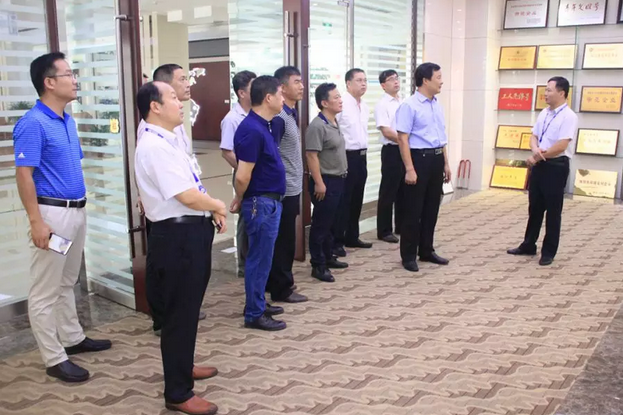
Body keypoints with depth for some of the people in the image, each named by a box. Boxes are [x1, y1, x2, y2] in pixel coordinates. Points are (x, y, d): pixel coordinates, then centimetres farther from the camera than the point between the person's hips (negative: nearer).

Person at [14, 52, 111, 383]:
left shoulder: (68, 121, 11)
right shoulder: (32, 124, -15)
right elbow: (24, 175, -17)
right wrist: (37, 222, -21)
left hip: (76, 211, 9)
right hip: (52, 214, -9)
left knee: (67, 283, 21)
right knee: (46, 290, 2)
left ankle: (73, 338, 35)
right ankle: (54, 359, 10)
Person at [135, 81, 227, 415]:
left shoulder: (168, 142, 14)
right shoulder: (155, 146, -19)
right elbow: (187, 196, -25)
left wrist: (212, 211, 5)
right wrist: (218, 206, -7)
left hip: (190, 233, 11)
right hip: (178, 237, -11)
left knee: (188, 309, 24)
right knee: (180, 313, 1)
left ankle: (182, 367, 43)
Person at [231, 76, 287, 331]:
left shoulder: (267, 125, 8)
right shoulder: (252, 130, -22)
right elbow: (242, 176, -22)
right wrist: (239, 200, -6)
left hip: (270, 201, 10)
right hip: (261, 203, -10)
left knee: (262, 257, 18)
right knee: (259, 258, 0)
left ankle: (258, 304, 30)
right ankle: (254, 314, 11)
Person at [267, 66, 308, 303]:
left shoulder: (291, 113, 12)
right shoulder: (279, 117, -18)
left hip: (292, 187, 9)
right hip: (284, 189, -9)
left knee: (284, 239, 17)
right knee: (283, 240, 0)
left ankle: (274, 282, 29)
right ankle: (281, 289, 12)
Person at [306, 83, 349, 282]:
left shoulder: (334, 123, 11)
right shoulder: (317, 126, -18)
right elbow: (312, 155, -21)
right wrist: (319, 183, -22)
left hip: (337, 180, 9)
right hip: (325, 182, -9)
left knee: (331, 223, 18)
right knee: (320, 224, -1)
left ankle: (328, 257, 30)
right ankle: (318, 266, 7)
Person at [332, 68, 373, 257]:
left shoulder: (365, 107, 12)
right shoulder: (341, 104, -14)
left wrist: (362, 153, 19)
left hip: (361, 156, 8)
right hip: (346, 157, -8)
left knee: (356, 200, 15)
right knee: (342, 201, -2)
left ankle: (352, 237, 27)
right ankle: (336, 242, 6)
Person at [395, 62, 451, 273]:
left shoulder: (437, 105, 11)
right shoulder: (409, 105, -12)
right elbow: (403, 139, -16)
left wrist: (446, 163, 17)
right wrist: (410, 169, -20)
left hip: (436, 159, 8)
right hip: (419, 158, -7)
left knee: (432, 208, 14)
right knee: (413, 210, 1)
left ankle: (426, 251, 27)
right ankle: (408, 255, 12)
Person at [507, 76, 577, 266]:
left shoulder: (568, 116, -14)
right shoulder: (544, 113, 10)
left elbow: (561, 146, -21)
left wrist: (538, 157, -11)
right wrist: (535, 151, -13)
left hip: (556, 167, -7)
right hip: (539, 165, 7)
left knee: (553, 211, 3)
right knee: (534, 207, 15)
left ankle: (549, 252, 13)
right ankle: (528, 245, 27)